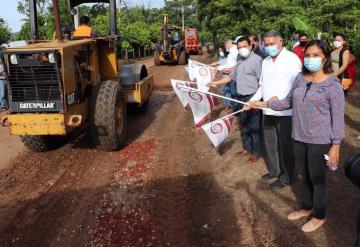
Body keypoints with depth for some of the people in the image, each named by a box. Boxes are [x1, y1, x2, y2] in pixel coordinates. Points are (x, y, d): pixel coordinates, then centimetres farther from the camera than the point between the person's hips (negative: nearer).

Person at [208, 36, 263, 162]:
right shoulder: (240, 62, 14)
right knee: (244, 124, 17)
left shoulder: (257, 59, -13)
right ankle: (247, 148, 31)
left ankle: (256, 152, 14)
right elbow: (231, 77, 23)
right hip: (242, 98, 9)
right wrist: (216, 82, 19)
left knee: (255, 126, 1)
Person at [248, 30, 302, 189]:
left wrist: (279, 99, -27)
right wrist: (254, 99, 7)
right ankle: (274, 170, 36)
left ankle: (286, 177, 20)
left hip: (285, 111, -7)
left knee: (285, 145, 4)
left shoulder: (292, 59, -10)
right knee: (269, 142, 17)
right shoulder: (266, 61, 14)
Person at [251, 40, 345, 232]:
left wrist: (336, 145, -13)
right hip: (299, 137, 5)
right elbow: (289, 102, 12)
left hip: (320, 141, -5)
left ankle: (319, 216, 31)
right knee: (304, 176, 20)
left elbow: (338, 117, -12)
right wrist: (265, 104, 6)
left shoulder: (333, 84, -13)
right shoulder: (300, 78, 3)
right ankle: (306, 207, 42)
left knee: (317, 178, 10)